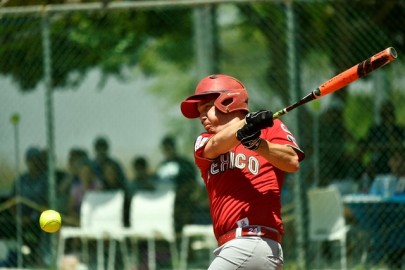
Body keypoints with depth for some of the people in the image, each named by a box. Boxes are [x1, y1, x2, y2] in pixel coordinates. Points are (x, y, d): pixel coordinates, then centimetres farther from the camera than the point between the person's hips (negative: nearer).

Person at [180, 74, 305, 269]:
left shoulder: (270, 129, 8)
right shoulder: (203, 142, 20)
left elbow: (292, 163, -10)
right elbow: (215, 146, -5)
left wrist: (257, 144, -28)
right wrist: (246, 124, -24)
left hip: (254, 244, -6)